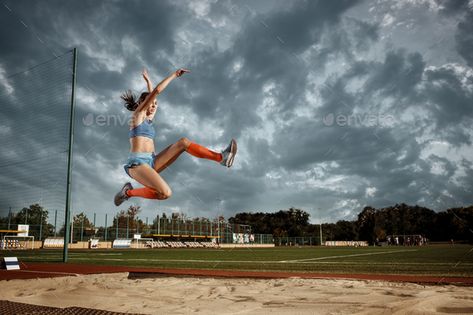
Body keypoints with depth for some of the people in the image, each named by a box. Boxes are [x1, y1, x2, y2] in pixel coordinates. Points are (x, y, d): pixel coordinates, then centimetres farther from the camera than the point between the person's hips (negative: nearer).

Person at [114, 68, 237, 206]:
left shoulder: (147, 120, 25)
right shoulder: (137, 114, 4)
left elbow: (152, 95, 41)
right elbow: (157, 91, -4)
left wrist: (148, 80, 50)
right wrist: (174, 75, 2)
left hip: (151, 163, 8)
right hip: (137, 164, -8)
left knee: (183, 142, -7)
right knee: (166, 193, -32)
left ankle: (221, 157, -17)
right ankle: (128, 192, -7)